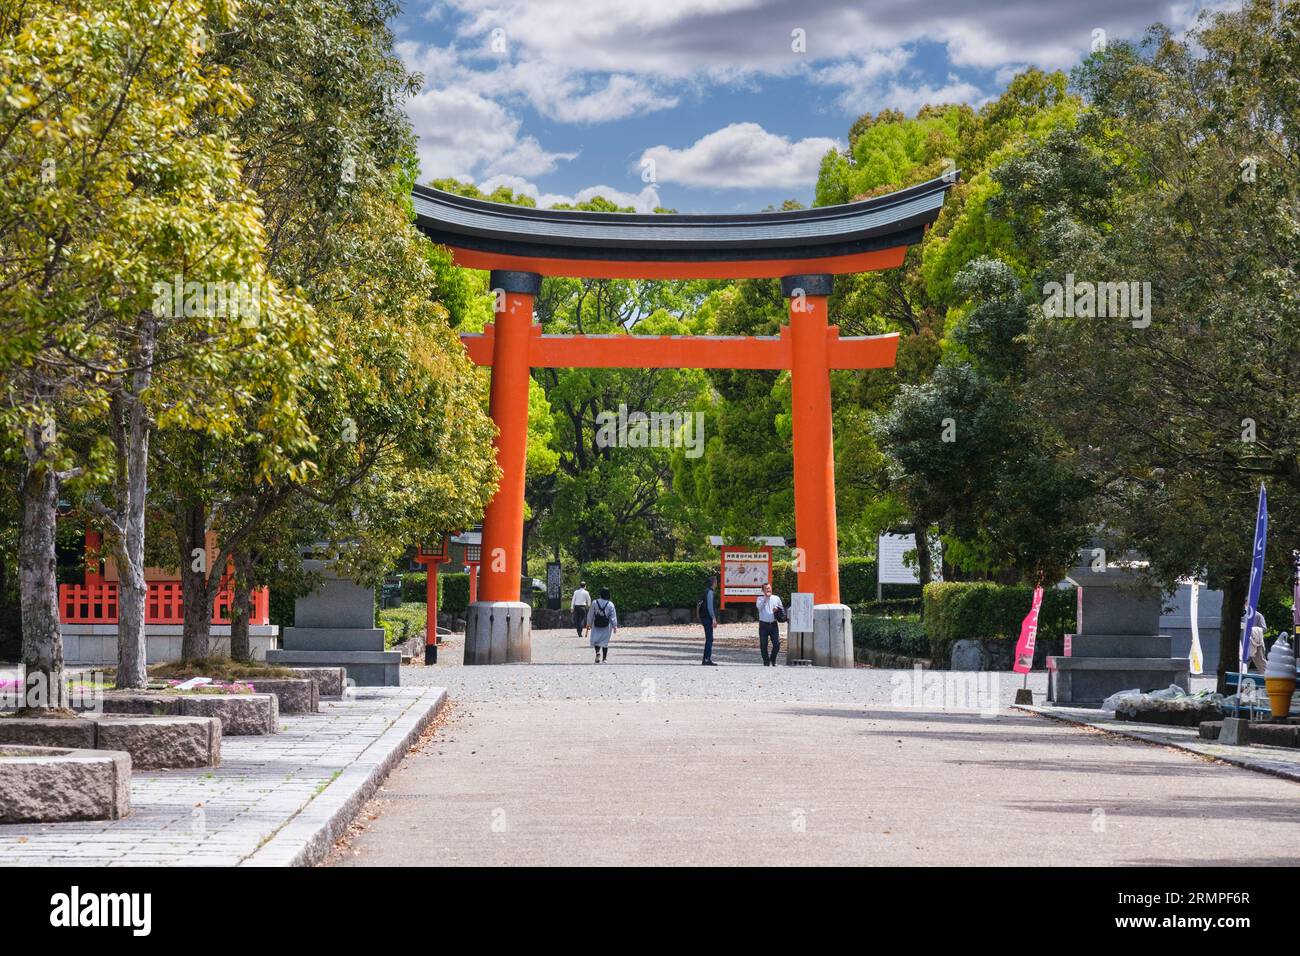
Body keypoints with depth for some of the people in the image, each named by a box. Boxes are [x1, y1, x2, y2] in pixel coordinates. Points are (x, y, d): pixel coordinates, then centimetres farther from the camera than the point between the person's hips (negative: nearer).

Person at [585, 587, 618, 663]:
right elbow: (613, 617, -5)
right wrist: (615, 626, 6)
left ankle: (598, 652, -16)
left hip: (596, 625, 0)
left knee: (595, 640, 11)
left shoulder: (594, 603, -7)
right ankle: (604, 658, 9)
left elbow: (590, 614, 0)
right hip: (606, 626, 0)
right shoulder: (610, 604, -9)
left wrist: (589, 624, 12)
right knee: (605, 641, 9)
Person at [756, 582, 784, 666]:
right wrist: (766, 597, -13)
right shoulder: (760, 598, 5)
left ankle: (773, 660, 15)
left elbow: (782, 608, 22)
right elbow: (759, 606, -14)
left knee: (777, 643, -5)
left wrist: (777, 609, -1)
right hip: (763, 624, -2)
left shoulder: (776, 598, 12)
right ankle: (766, 661, 11)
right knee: (763, 645, -1)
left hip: (774, 624, 2)